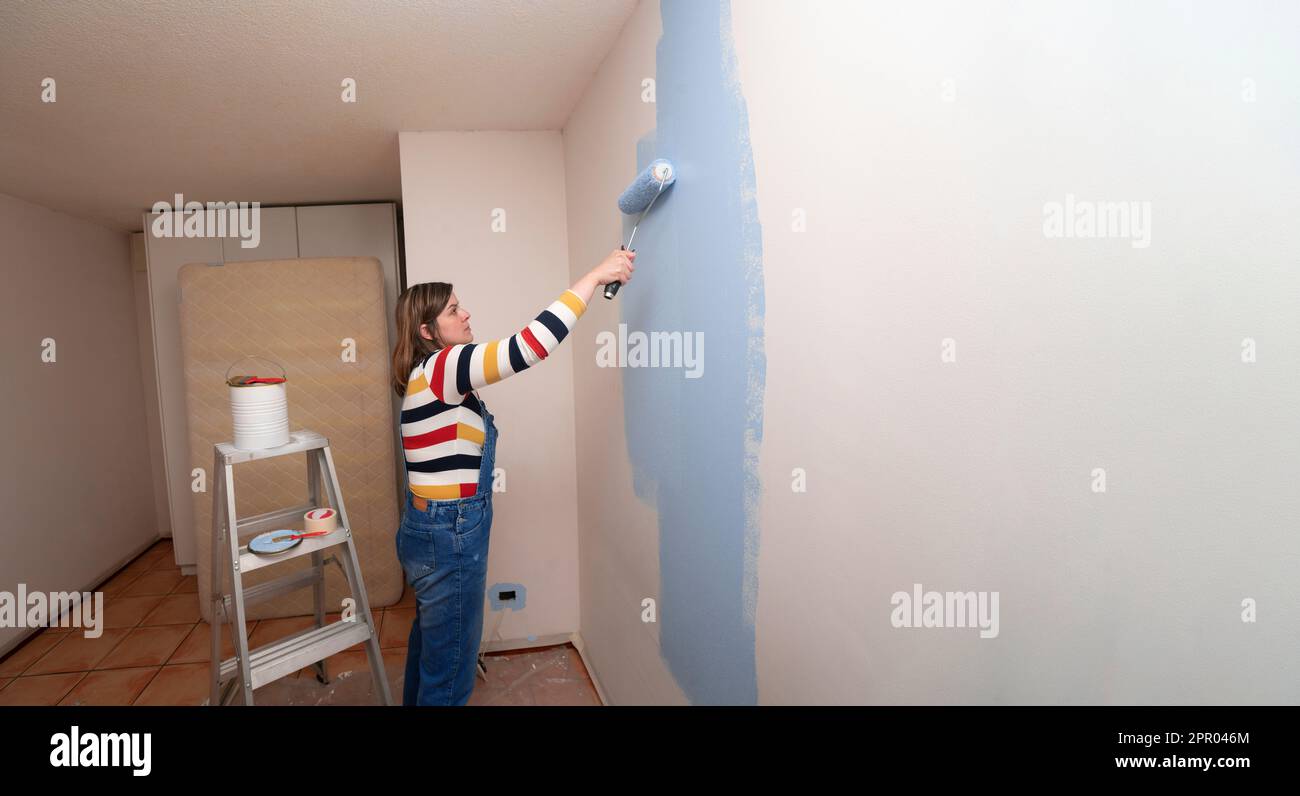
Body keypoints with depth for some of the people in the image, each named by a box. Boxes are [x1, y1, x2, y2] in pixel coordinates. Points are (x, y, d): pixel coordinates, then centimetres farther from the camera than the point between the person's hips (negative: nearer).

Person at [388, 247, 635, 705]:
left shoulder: (436, 377, 10)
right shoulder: (438, 369, -20)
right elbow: (531, 345, -31)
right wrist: (595, 276, -25)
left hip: (432, 531, 10)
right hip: (448, 538, -10)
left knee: (430, 646, 27)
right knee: (450, 672, 6)